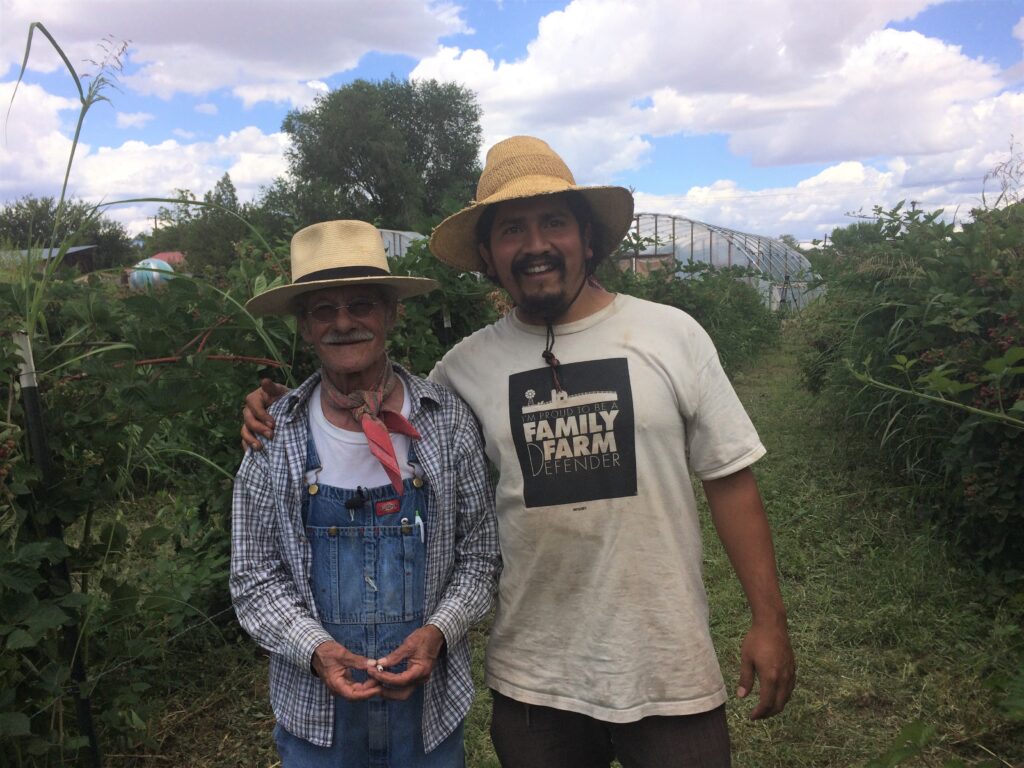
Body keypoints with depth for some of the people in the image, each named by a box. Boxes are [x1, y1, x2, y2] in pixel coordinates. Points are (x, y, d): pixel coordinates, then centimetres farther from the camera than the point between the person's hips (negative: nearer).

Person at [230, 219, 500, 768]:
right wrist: (316, 650, -16)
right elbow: (255, 577, -2)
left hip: (431, 698, 0)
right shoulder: (272, 435, -6)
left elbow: (479, 552, -1)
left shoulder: (448, 420, -7)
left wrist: (438, 631, -15)